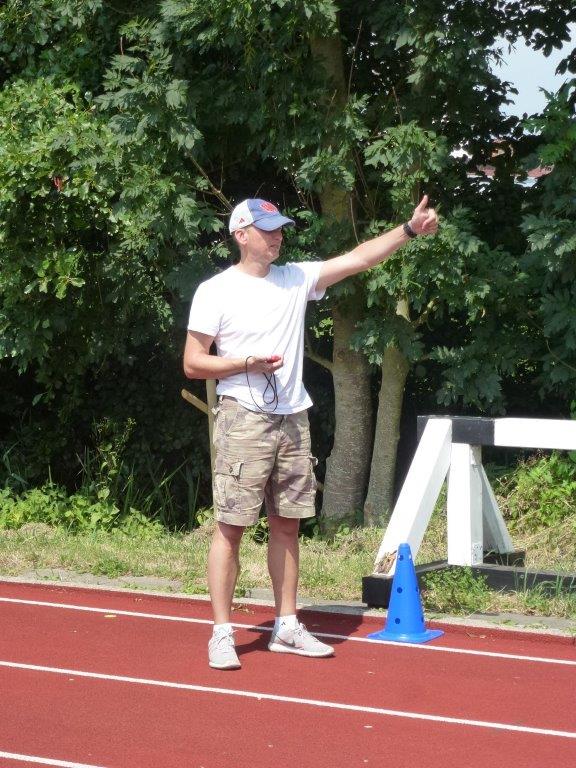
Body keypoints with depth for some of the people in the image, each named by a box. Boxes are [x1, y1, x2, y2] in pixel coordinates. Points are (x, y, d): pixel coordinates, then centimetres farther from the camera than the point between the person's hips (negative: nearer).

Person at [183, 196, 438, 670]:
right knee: (231, 528, -5)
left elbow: (359, 258, 5)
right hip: (243, 420, -5)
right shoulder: (215, 291, -3)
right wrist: (249, 363, -15)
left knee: (287, 526, 10)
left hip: (293, 419, 5)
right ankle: (222, 634, 0)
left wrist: (410, 229, -5)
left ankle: (287, 628, 18)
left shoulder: (297, 278, 9)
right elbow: (193, 364, -4)